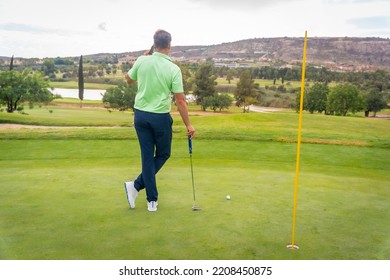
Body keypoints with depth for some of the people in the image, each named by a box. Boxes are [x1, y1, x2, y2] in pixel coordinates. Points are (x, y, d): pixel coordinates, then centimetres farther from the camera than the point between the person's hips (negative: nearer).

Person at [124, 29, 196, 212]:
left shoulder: (142, 61, -4)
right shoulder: (173, 69, -12)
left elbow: (129, 80, 15)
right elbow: (180, 100, -12)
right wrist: (188, 125, -4)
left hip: (140, 115, 3)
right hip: (161, 117, -3)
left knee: (147, 156, 10)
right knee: (163, 154, 17)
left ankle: (152, 200, 9)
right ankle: (137, 185, 7)